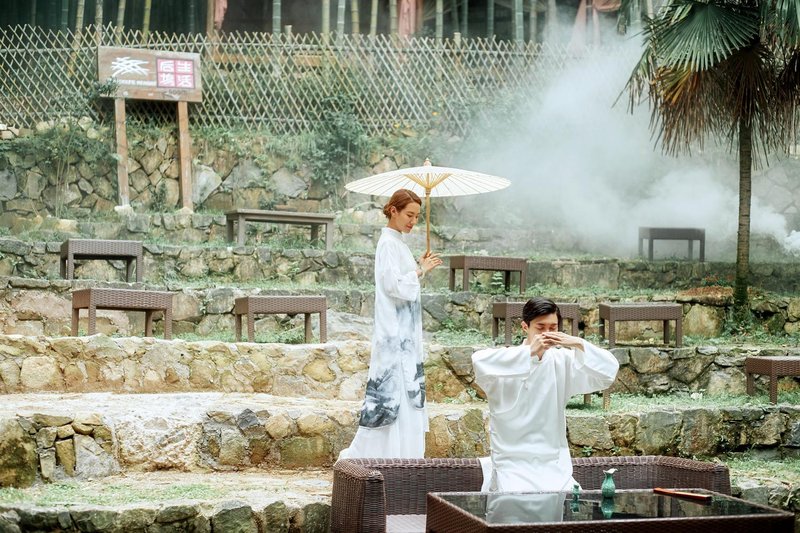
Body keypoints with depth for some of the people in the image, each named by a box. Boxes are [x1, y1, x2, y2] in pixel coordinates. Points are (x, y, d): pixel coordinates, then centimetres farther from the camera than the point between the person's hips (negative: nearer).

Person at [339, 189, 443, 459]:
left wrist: (419, 267, 10)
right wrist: (421, 270, -11)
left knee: (405, 393, 10)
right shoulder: (388, 243, -12)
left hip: (404, 332, 10)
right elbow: (394, 285, -20)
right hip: (394, 332, -10)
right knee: (394, 388, -9)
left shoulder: (398, 243, 16)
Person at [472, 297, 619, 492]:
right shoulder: (507, 363, -6)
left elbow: (609, 371, -5)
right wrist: (530, 352, -33)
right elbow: (479, 361, -29)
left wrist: (580, 345, -21)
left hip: (555, 465, 4)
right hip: (512, 464, -4)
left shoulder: (562, 360, 4)